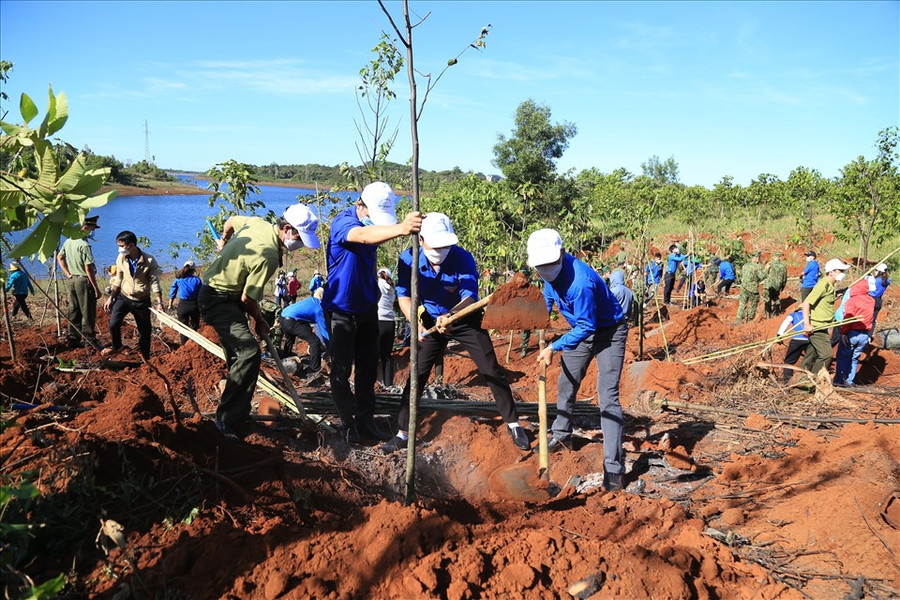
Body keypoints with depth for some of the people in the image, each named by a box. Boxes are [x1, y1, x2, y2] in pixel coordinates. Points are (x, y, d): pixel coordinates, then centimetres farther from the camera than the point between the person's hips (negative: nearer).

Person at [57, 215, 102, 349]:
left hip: (72, 280, 9)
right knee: (88, 313, -2)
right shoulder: (84, 245, -19)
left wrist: (68, 274, 19)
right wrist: (96, 288, -16)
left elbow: (59, 257, 22)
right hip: (84, 280, -9)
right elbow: (88, 268, -20)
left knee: (73, 312, 14)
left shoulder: (68, 241, 8)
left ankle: (73, 340, 21)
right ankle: (90, 341, 1)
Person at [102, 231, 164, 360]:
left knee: (145, 331, 8)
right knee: (113, 324, -14)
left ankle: (145, 357, 27)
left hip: (142, 301, -2)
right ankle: (116, 346, 15)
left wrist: (159, 302, -19)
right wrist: (111, 298, 7)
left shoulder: (149, 261, -17)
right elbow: (118, 280, 7)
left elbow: (155, 284, -13)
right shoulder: (121, 259, -6)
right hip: (123, 297, 2)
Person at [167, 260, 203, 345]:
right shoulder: (197, 280, 2)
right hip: (194, 305, 0)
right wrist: (201, 308, 10)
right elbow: (201, 295, 2)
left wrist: (170, 305, 22)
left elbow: (172, 293, 10)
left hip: (182, 305, 0)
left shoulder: (178, 279, 5)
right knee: (194, 326, 18)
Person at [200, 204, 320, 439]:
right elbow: (248, 298, -21)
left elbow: (230, 221, 21)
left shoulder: (258, 222, -2)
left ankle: (238, 413, 29)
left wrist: (224, 241, 42)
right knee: (249, 352, -24)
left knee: (238, 354, 17)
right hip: (219, 301, -11)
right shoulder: (268, 255, -28)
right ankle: (229, 421, -21)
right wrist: (260, 322, -2)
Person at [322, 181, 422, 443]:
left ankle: (366, 421, 19)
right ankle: (349, 422, 13)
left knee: (368, 368, 10)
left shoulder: (373, 224, 1)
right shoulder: (343, 221, -23)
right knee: (341, 370, 0)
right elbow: (362, 236, -49)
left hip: (367, 308, 7)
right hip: (341, 310, -7)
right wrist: (401, 229, -67)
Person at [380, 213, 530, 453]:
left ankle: (513, 425, 15)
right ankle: (403, 434, 8)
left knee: (493, 372, -1)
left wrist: (450, 316, -54)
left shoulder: (463, 258, -26)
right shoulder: (409, 259, -19)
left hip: (467, 321, -2)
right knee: (417, 375, -1)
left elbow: (470, 297, -34)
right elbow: (404, 295, -18)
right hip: (432, 322, 2)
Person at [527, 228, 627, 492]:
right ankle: (561, 436, 41)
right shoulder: (553, 272, -10)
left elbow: (586, 327, -30)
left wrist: (554, 347, -27)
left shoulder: (580, 282, -37)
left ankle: (613, 466, -15)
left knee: (607, 396, -17)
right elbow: (549, 293, 16)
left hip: (609, 332, -9)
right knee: (566, 384, 18)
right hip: (582, 328, 9)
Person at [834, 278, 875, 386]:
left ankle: (839, 380, 3)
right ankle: (849, 380, 15)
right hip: (865, 335, 5)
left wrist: (844, 332, -17)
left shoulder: (852, 301, -11)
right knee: (854, 358, 14)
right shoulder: (871, 301, 6)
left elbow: (848, 317, -17)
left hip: (852, 333, -5)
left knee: (843, 357, 3)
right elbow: (869, 316, 15)